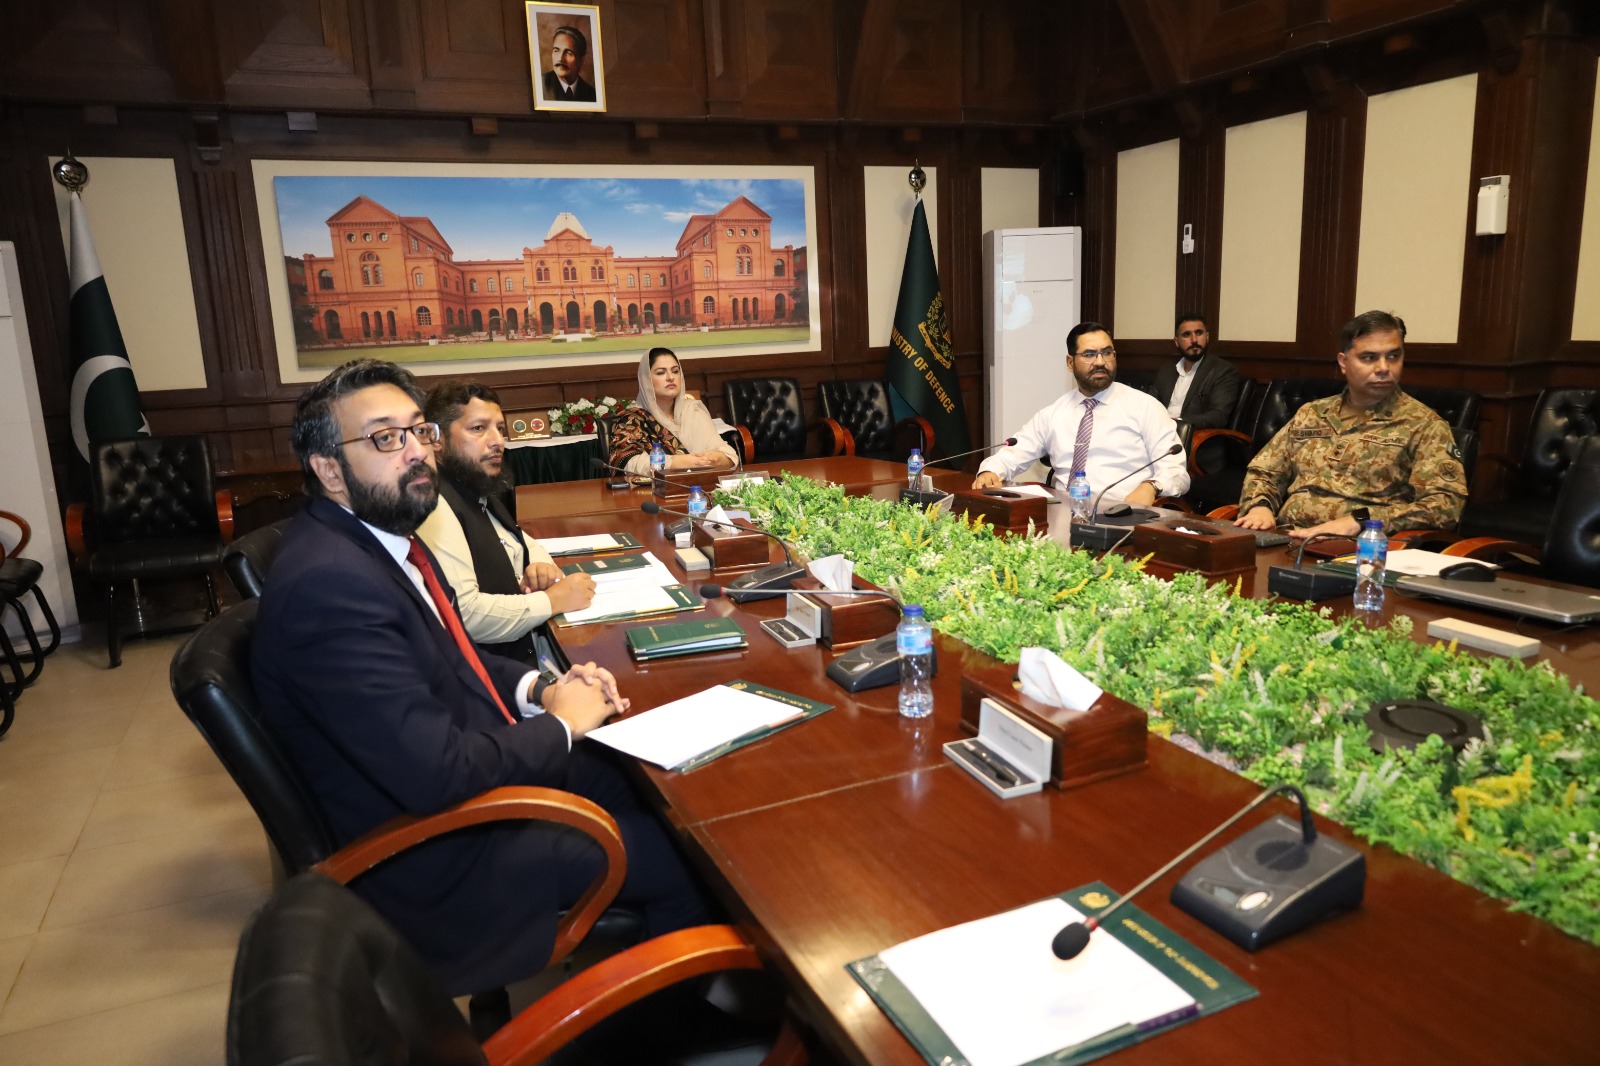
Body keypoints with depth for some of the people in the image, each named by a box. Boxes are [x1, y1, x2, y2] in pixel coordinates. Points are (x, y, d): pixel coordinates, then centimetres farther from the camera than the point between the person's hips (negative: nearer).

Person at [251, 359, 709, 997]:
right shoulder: (328, 585, -29)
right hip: (438, 858, -9)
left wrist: (538, 689, -3)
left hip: (481, 770, 9)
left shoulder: (382, 536, 1)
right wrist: (559, 724, -16)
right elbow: (436, 774, -33)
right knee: (682, 861, -5)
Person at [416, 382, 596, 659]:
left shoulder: (478, 493, 11)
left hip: (533, 645, 9)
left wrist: (541, 565, 1)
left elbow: (524, 543, 25)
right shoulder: (434, 508, -19)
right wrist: (553, 600, -20)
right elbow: (463, 614, -28)